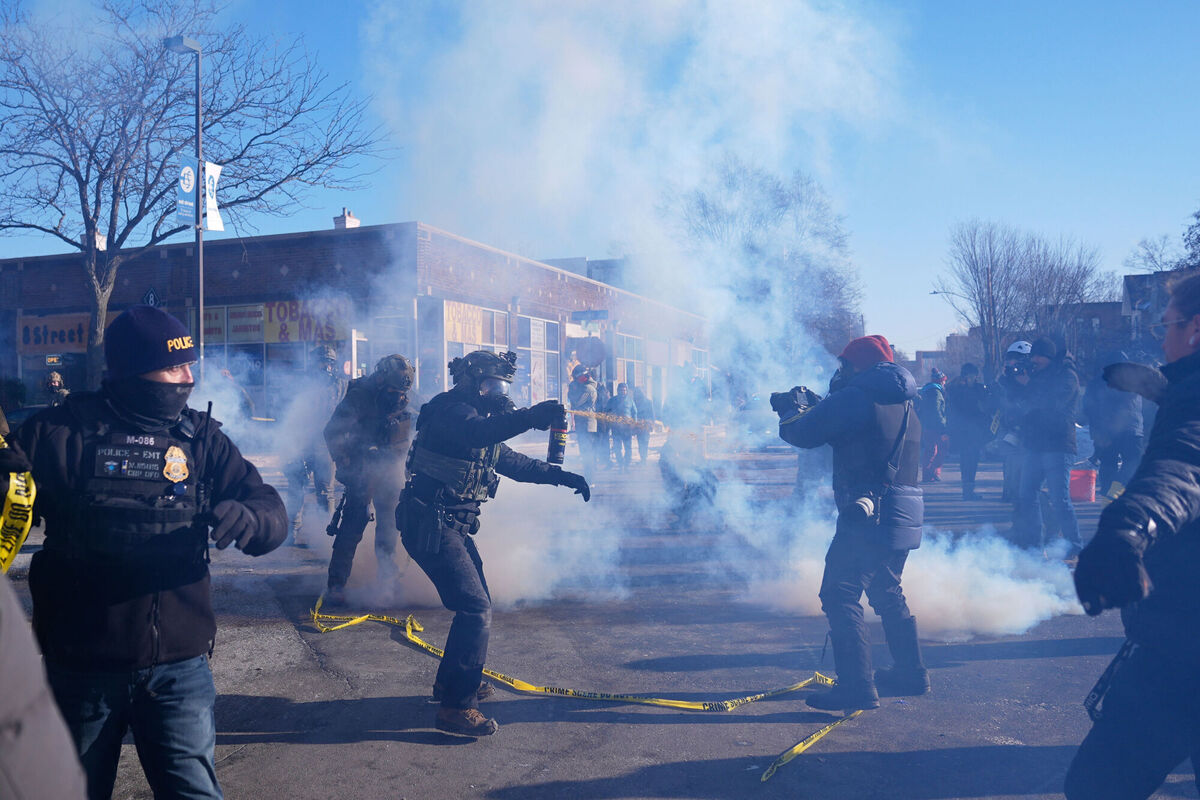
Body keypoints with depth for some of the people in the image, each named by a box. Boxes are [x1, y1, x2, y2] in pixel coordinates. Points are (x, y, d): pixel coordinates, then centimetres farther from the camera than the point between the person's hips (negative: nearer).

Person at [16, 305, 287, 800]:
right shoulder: (61, 434, -3)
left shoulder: (201, 438, 2)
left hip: (178, 664, 0)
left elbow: (274, 515, -5)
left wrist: (245, 519, -27)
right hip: (79, 664, 0)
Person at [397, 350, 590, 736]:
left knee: (478, 602, 19)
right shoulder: (452, 410, -13)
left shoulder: (479, 418, 18)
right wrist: (531, 417, -45)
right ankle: (456, 707, -10)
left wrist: (560, 476, 14)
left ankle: (451, 680, 34)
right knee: (475, 609, -15)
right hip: (430, 525, -11)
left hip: (452, 527, 11)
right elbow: (478, 432, -36)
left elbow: (511, 461, 24)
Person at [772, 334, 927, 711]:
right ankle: (912, 673, 32)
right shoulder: (905, 404, 16)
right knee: (887, 593, 24)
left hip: (868, 518, -9)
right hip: (904, 519, 9)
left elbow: (800, 434, -8)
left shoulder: (854, 398, -11)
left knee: (840, 596, -5)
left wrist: (794, 409, 13)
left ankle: (857, 687, -9)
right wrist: (817, 406, 27)